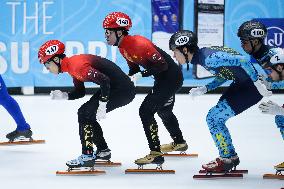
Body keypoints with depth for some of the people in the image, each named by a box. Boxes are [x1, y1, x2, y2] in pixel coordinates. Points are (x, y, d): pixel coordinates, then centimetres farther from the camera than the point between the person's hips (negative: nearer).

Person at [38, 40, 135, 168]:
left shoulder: (76, 65, -22)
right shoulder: (72, 65, 10)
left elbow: (104, 80, -27)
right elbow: (80, 92, 18)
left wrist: (102, 106, -23)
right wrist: (64, 96, 0)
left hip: (123, 89, -10)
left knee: (85, 113, -11)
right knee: (85, 113, 15)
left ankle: (87, 156, -8)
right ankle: (103, 151, 26)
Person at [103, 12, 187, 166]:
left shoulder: (138, 43, -28)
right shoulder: (123, 46, 1)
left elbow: (162, 64, -26)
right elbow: (134, 69, 12)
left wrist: (140, 75, -28)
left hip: (171, 77, -10)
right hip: (163, 78, 10)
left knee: (146, 110, -16)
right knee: (163, 110, 29)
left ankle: (155, 153, -13)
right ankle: (179, 143, 52)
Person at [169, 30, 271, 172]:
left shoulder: (208, 58, -24)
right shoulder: (202, 56, 7)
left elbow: (241, 61, -28)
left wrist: (258, 83, -24)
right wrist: (204, 89, 8)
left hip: (252, 86, -10)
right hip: (241, 84, 10)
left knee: (214, 118, -7)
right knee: (215, 117, 13)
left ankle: (227, 159, 4)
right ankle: (230, 156, 23)